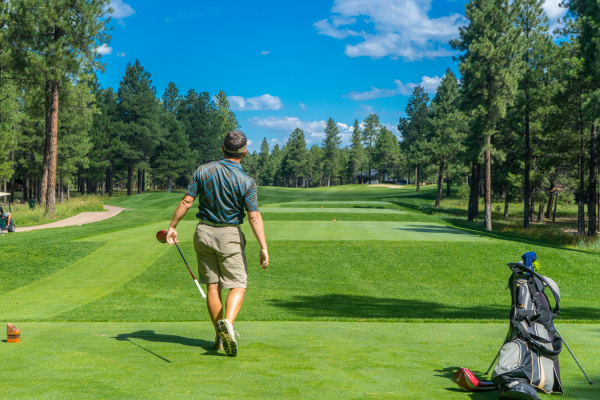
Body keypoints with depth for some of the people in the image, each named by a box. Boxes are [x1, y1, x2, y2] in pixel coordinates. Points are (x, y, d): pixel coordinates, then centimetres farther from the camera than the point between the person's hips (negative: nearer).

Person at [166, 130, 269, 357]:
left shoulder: (203, 171, -1)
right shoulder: (246, 181, -10)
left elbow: (187, 201, -4)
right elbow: (254, 216, -16)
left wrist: (172, 227, 4)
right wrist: (263, 247, -15)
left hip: (204, 232, 4)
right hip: (229, 235, -3)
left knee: (212, 286, 9)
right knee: (238, 285, 3)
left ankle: (220, 337, 14)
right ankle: (227, 322, -24)